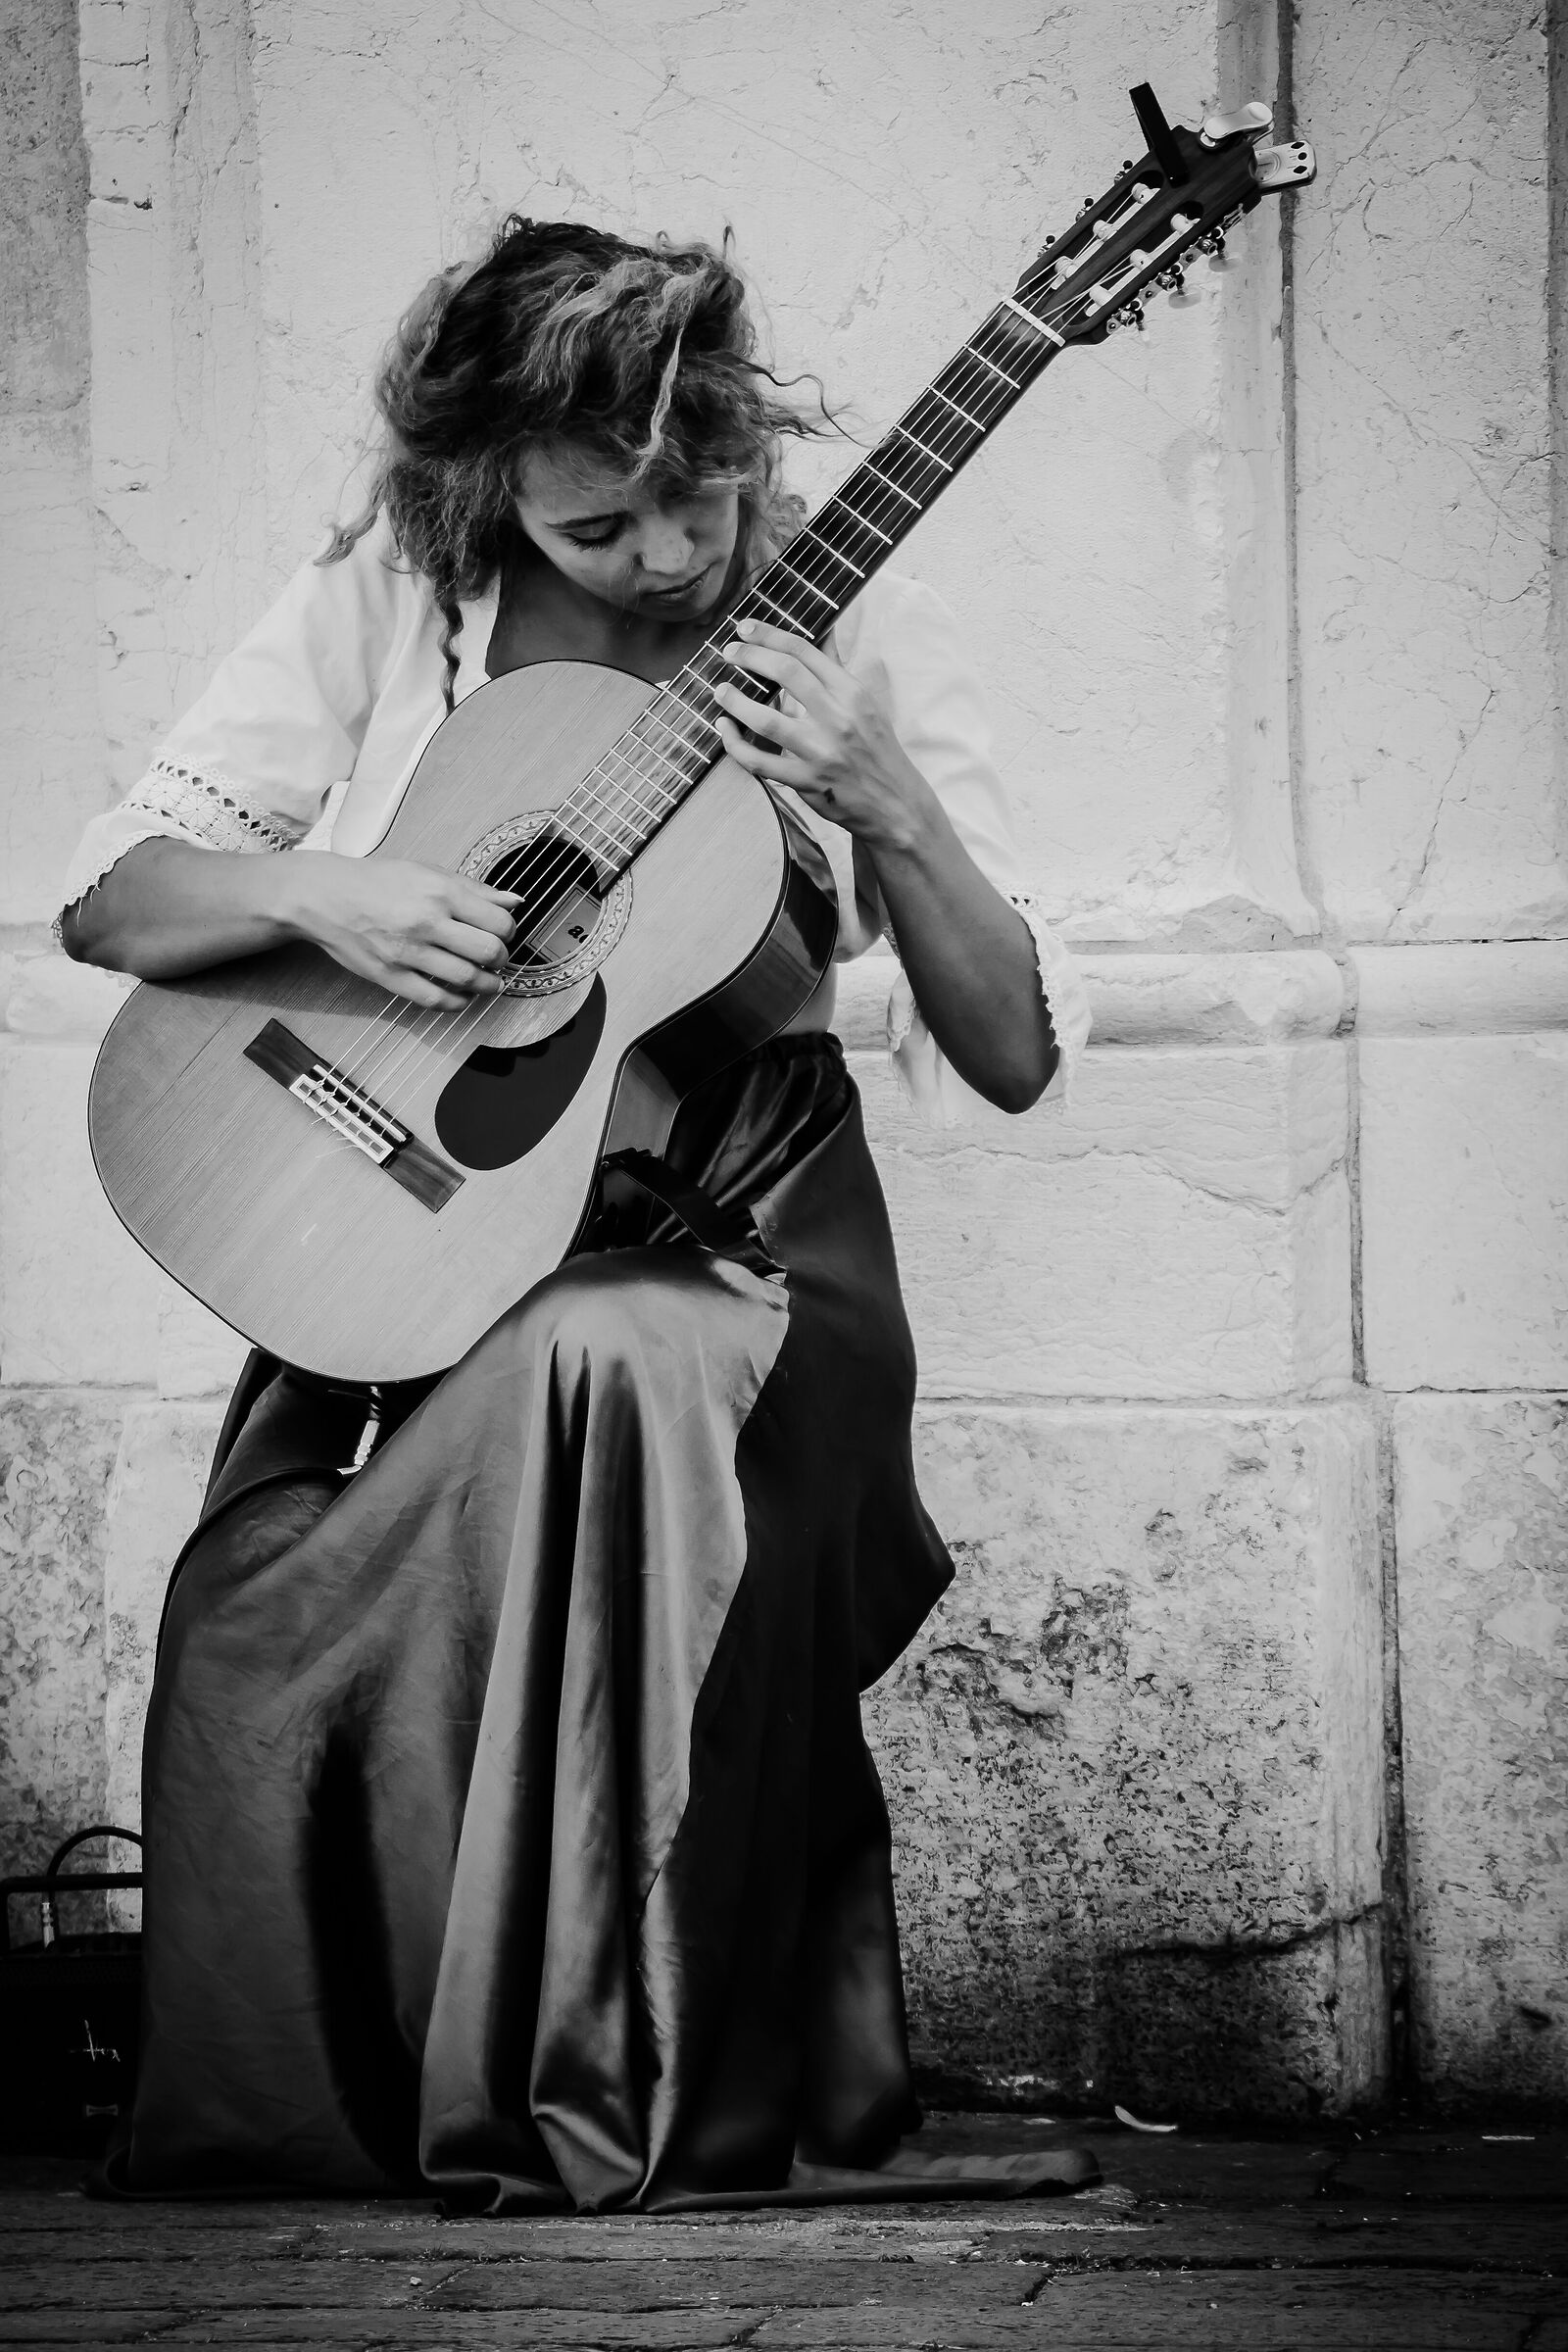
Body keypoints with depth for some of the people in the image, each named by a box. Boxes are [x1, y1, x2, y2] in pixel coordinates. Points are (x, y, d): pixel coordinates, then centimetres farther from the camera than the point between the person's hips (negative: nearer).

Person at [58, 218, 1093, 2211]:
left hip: (728, 1228, -1)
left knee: (610, 1375, -37)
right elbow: (106, 901, 2)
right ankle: (310, 2121, -6)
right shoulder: (387, 610, 0)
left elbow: (1012, 1060, -5)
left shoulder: (848, 640, -2)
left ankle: (637, 2100, -25)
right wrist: (321, 893, -18)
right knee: (253, 1613, -29)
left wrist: (886, 814, -21)